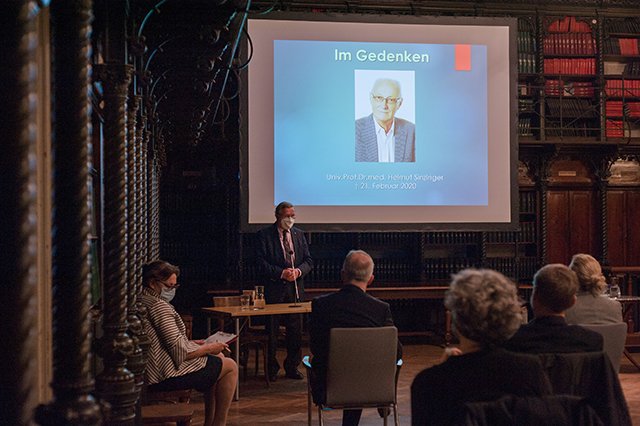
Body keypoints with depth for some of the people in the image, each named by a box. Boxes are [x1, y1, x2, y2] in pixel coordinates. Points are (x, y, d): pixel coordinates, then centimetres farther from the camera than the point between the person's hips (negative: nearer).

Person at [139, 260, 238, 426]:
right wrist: (209, 348, -7)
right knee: (230, 367, 1)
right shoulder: (159, 306, -20)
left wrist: (192, 343, 12)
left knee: (219, 357, 24)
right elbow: (181, 352, -22)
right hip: (168, 374, -10)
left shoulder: (141, 301, 11)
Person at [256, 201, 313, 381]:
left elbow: (308, 260, 11)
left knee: (295, 329, 6)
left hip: (295, 288, 4)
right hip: (274, 288, -4)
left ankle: (292, 367, 17)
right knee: (272, 331, 2)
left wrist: (298, 271, -9)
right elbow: (261, 262, -8)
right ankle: (272, 369, 12)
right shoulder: (265, 235, -2)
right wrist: (282, 273, -17)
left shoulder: (299, 234, 12)